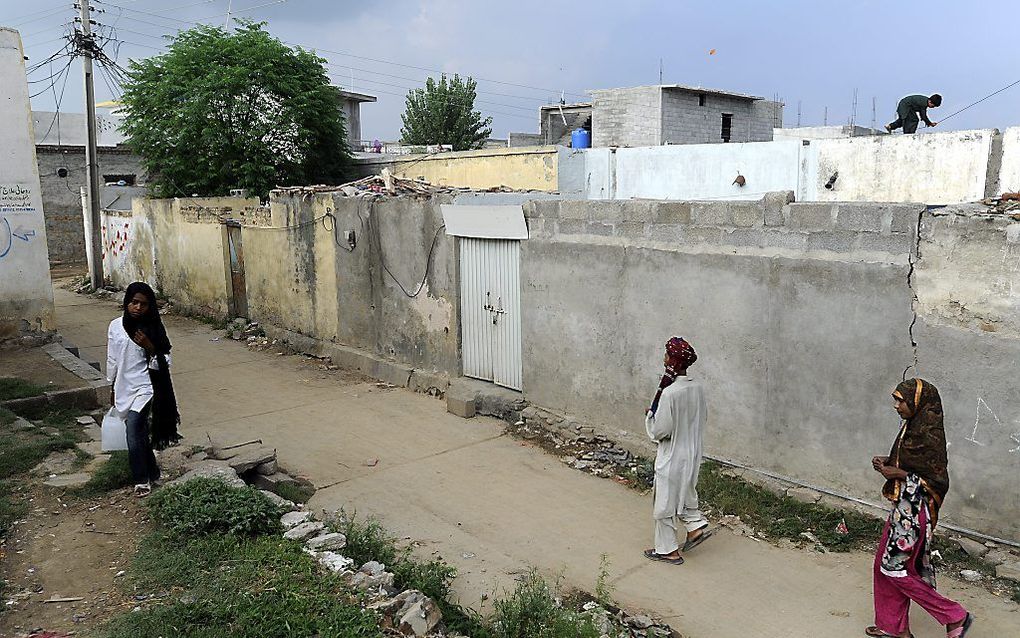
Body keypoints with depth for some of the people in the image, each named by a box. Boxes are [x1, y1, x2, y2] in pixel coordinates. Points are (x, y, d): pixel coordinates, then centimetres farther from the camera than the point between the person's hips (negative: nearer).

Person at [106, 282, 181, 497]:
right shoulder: (116, 326, 1)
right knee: (139, 433, 14)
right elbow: (112, 359, 12)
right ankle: (152, 473, 31)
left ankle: (141, 479, -4)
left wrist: (150, 348, -22)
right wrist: (113, 388, 17)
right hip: (124, 388, 4)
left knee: (133, 430, -17)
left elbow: (164, 363, -6)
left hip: (144, 388, -4)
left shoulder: (153, 329, -9)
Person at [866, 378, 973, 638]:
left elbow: (938, 479, -20)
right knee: (884, 563, 14)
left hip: (915, 509, -9)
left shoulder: (929, 435, -21)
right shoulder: (912, 427, 6)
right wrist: (889, 462, 2)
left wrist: (898, 474, -21)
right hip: (904, 504, 9)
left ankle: (955, 617, 11)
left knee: (894, 567, 0)